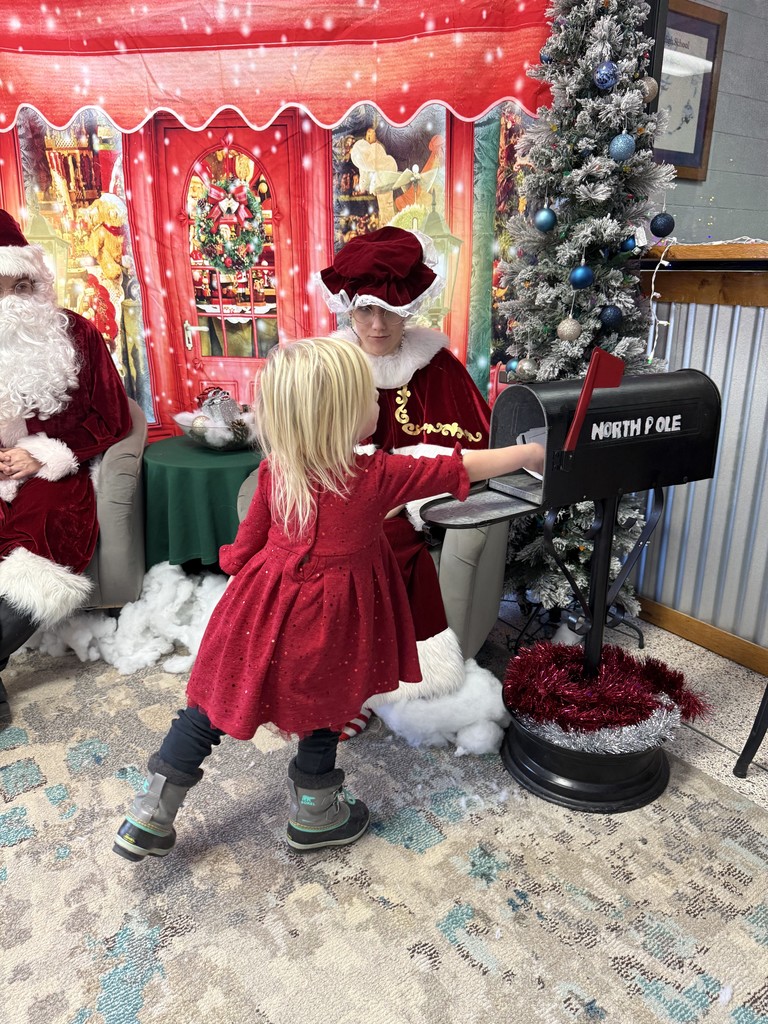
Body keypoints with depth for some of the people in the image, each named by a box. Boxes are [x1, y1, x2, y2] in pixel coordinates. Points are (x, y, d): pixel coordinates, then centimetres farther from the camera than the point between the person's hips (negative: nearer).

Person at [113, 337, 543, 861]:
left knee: (213, 706, 16)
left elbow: (247, 541, 1)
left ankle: (149, 818, 28)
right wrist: (531, 452, 3)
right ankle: (313, 814, 42)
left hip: (266, 607, 4)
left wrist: (236, 564, 23)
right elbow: (462, 468, -11)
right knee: (324, 706, 20)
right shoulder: (377, 477, -20)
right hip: (327, 618, -3)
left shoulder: (275, 471, -9)